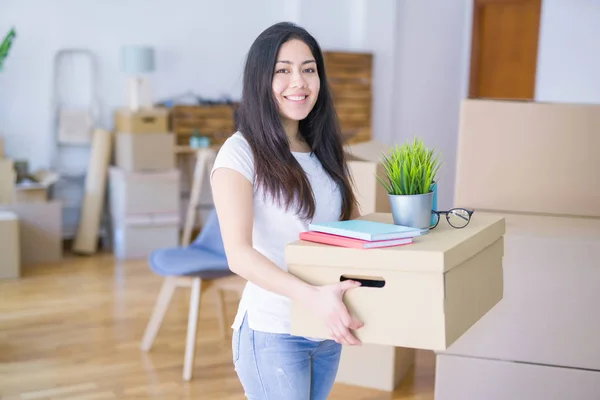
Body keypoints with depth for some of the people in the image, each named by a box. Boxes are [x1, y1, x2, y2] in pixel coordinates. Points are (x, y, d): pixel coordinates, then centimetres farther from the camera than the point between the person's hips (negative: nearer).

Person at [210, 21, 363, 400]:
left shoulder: (324, 149, 6)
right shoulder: (240, 153, -14)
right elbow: (239, 254, -25)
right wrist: (313, 296, -39)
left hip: (327, 328, 6)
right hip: (273, 332, -6)